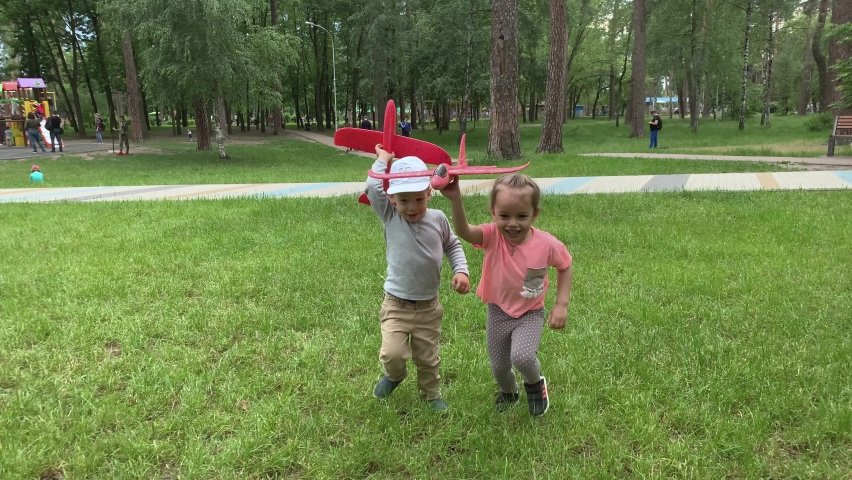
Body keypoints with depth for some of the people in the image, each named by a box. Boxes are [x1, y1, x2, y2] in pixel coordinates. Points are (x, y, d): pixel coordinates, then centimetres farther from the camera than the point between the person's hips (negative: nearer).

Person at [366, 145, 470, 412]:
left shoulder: (438, 219, -4)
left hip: (428, 306, 2)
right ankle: (394, 376, 23)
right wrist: (383, 158, -9)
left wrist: (461, 271, -4)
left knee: (427, 357, 16)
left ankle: (431, 394, 43)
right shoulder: (389, 217, -10)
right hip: (396, 305, -2)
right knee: (392, 354, -14)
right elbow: (373, 187, -23)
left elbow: (453, 246, 11)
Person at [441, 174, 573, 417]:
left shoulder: (547, 244, -22)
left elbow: (565, 268, -2)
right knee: (498, 367, 17)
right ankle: (509, 392, 54)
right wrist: (455, 200, -62)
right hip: (498, 312, 2)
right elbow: (463, 231, -45)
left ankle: (535, 383, 12)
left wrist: (561, 304, -10)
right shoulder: (493, 236, -23)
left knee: (522, 357, -26)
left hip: (530, 313, -2)